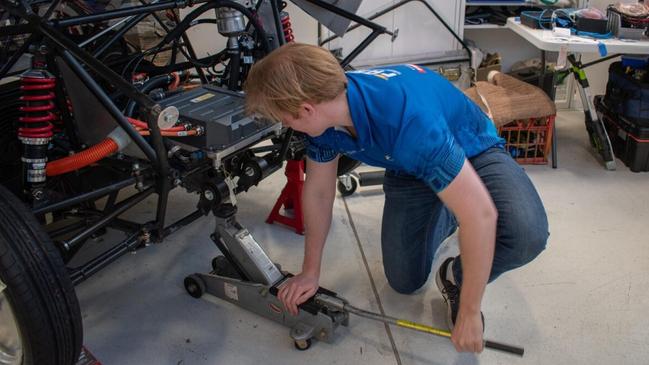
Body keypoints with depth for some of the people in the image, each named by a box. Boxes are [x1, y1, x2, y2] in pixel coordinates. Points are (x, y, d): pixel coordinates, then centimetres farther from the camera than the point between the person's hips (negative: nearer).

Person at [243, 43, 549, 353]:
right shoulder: (326, 110, -21)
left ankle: (455, 278, -3)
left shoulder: (408, 119, -43)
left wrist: (469, 315, -32)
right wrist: (310, 272, 2)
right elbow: (317, 191, -4)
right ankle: (445, 217, 31)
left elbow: (480, 214, -42)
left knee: (527, 233, -34)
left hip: (473, 153, -5)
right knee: (404, 281, 3)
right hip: (409, 168, 5)